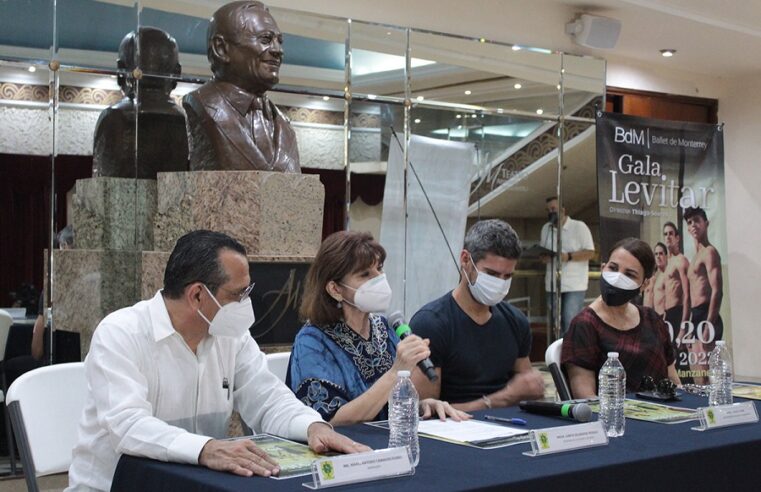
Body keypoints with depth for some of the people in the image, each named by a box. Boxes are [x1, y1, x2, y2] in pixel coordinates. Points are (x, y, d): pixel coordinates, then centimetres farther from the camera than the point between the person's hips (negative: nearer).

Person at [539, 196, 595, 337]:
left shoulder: (579, 227, -4)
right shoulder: (546, 228, 12)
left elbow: (590, 252, -8)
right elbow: (542, 253, 16)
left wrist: (568, 257, -20)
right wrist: (544, 257, -8)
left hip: (575, 285, -5)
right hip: (553, 285, 5)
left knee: (571, 323, -13)